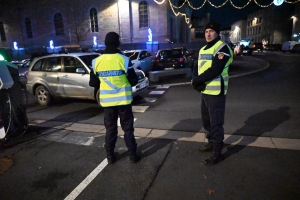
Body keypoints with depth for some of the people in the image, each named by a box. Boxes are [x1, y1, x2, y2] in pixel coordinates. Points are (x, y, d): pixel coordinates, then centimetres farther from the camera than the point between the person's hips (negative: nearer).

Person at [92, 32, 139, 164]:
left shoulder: (97, 61, -3)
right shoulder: (124, 59, -13)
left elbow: (93, 82, 6)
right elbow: (134, 81, -7)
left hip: (107, 101, 3)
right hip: (123, 100, -2)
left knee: (110, 128, 14)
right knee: (128, 128, 10)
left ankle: (110, 156, 23)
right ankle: (133, 155, 18)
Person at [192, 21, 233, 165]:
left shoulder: (222, 48, -10)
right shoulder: (203, 49, 17)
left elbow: (215, 70, -23)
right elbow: (199, 69, 9)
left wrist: (196, 80, -19)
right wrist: (197, 82, -11)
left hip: (216, 92, -8)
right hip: (204, 91, 9)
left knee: (216, 123, -1)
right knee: (206, 120, 20)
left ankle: (217, 154, 12)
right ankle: (211, 143, 40)